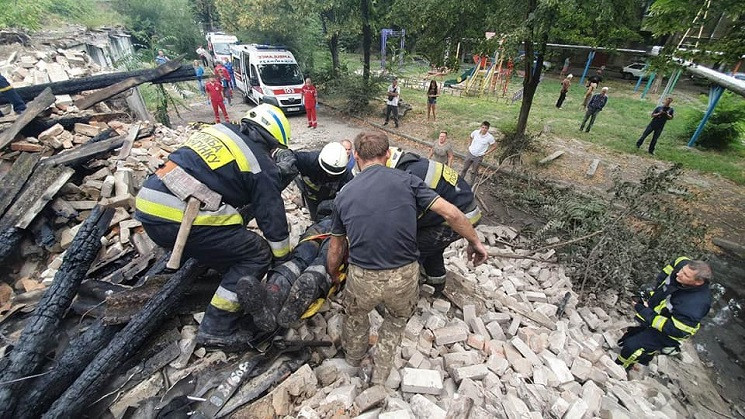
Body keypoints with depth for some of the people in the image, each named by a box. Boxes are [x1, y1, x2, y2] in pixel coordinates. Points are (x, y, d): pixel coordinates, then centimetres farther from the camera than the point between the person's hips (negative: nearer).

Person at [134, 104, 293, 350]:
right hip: (181, 220, -8)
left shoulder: (216, 130, 20)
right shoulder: (261, 165, 0)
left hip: (148, 206, 9)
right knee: (256, 254, 4)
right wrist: (283, 261, 19)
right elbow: (273, 218, 3)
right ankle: (218, 328, 7)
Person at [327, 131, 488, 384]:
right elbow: (450, 213, -7)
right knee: (397, 319, 32)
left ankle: (353, 356, 59)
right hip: (404, 277, 0)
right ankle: (381, 372, 45)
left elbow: (336, 248, 10)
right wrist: (475, 242, 9)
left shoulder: (344, 194, 2)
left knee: (355, 314, 34)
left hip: (363, 278, 1)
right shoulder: (406, 180, -4)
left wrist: (333, 275, 29)